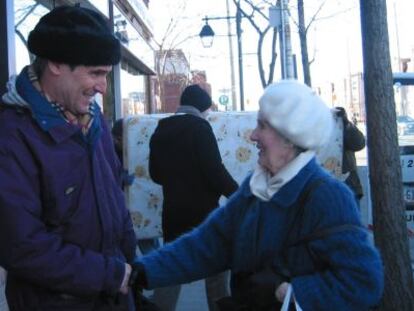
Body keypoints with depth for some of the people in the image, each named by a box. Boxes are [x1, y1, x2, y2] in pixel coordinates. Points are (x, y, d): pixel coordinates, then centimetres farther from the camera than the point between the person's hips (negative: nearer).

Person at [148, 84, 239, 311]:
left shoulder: (160, 130, 8)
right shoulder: (199, 127, -11)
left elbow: (155, 174, 16)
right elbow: (215, 170, -17)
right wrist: (238, 194, -4)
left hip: (173, 212, 6)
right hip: (203, 211, -5)